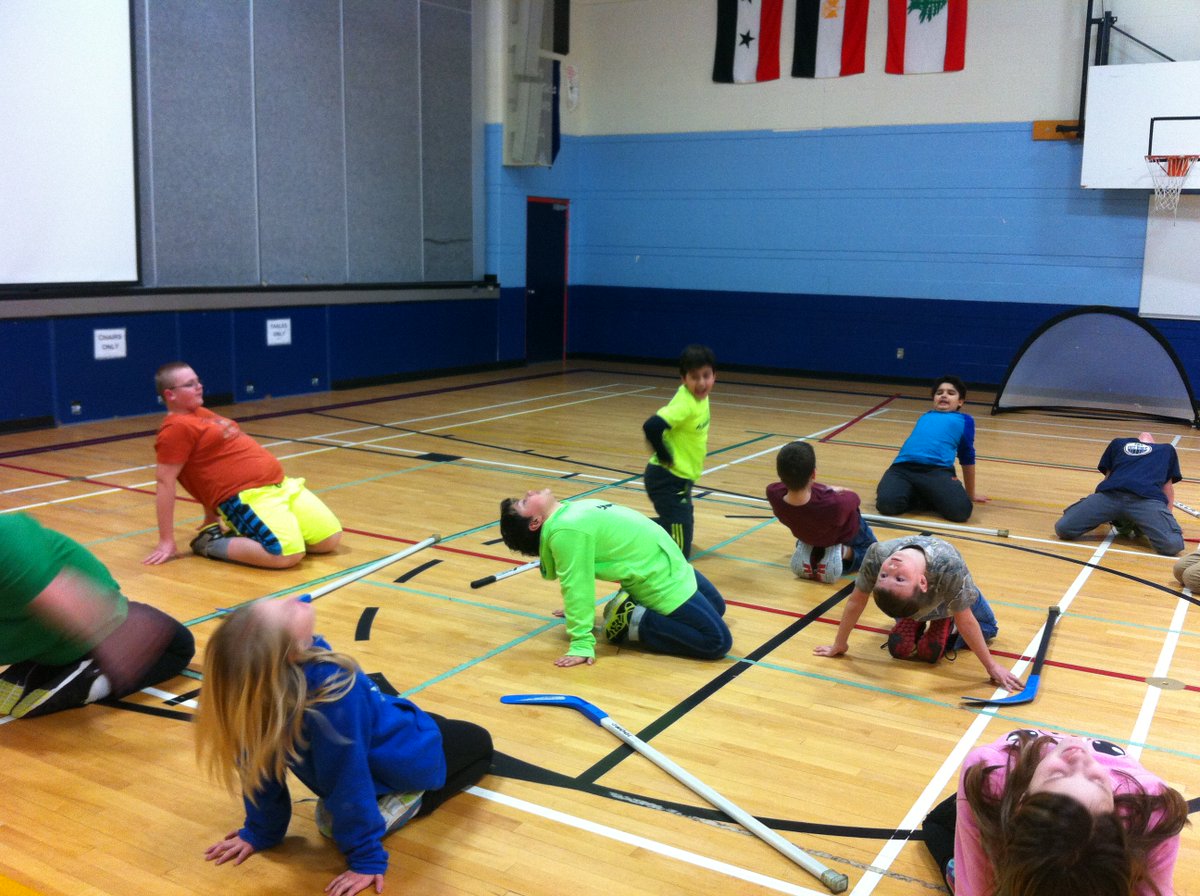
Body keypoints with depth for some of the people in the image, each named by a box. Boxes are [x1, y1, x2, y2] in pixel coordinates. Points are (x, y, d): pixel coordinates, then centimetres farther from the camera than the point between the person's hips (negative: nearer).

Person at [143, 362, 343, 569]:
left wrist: (212, 517, 28)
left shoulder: (201, 414, 19)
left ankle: (246, 532, 14)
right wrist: (166, 542, -15)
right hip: (245, 497, -9)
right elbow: (165, 482, -13)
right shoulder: (177, 427, -9)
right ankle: (211, 543, -8)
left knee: (330, 539, 5)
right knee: (288, 555, -28)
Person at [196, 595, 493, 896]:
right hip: (409, 756, -7)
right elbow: (348, 780, -35)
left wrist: (258, 832, 1)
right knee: (479, 744, 23)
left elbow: (258, 761, -14)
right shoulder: (331, 690, -44)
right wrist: (367, 859, -23)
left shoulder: (258, 694, -26)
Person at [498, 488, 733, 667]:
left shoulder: (571, 511, 0)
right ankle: (635, 623, -4)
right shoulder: (567, 530, -26)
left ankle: (631, 610, 14)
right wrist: (582, 644, -29)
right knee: (718, 641, -11)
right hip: (663, 582, -9)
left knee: (716, 607, 26)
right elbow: (577, 586, -28)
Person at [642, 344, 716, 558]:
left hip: (681, 478, 9)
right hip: (667, 479, -9)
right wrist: (665, 456, -23)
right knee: (679, 551, -11)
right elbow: (651, 427, -36)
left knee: (684, 526, 26)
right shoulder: (685, 404, -23)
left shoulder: (700, 396, 3)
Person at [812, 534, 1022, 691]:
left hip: (954, 597, -2)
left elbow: (965, 621, -34)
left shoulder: (951, 568, -54)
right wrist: (839, 644, -12)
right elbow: (856, 601, -27)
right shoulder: (877, 555, -48)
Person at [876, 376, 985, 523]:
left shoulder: (964, 420, 26)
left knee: (960, 510, -31)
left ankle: (931, 498, 0)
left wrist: (970, 494, 33)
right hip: (903, 467, 2)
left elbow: (967, 457, 29)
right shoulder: (924, 417, 33)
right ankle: (919, 498, 1)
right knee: (886, 503, -30)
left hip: (937, 470, -2)